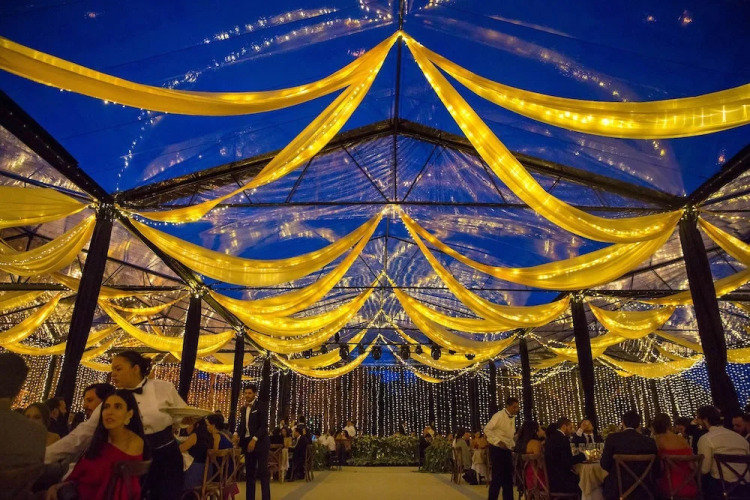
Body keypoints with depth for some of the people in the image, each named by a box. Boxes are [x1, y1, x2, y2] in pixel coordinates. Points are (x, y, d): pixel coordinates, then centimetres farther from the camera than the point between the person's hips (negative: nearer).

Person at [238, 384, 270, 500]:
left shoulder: (261, 405, -7)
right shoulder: (243, 409, 13)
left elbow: (264, 425, -14)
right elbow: (242, 426, 16)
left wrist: (254, 439, -21)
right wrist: (240, 442, 3)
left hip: (260, 442, -6)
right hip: (247, 442, 7)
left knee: (263, 471, -6)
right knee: (249, 472, 9)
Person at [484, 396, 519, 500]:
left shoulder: (512, 417, 8)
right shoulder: (499, 415, -16)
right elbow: (487, 429, -17)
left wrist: (513, 444, 6)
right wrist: (498, 441, -23)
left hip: (507, 450, 8)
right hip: (497, 449, -8)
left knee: (508, 477, 10)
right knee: (497, 477, -4)